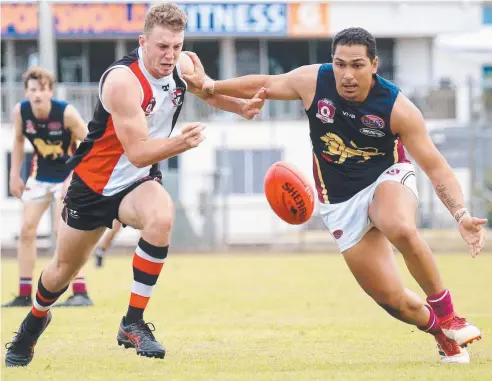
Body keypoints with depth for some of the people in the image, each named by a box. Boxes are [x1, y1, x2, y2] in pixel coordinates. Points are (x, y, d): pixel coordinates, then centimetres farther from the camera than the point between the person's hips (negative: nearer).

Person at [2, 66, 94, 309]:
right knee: (26, 230, 1)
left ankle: (80, 293, -13)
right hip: (40, 176, 6)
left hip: (68, 175, -5)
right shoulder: (20, 111, -12)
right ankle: (24, 295, 9)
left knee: (62, 229, -19)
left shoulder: (66, 113, -25)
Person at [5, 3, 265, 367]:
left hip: (139, 183, 4)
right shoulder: (123, 81, -30)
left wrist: (241, 106, 0)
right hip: (95, 183, -4)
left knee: (161, 217, -31)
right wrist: (181, 143, -47)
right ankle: (36, 319, 48)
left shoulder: (182, 65, -9)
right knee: (65, 268, 13)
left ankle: (134, 323, -21)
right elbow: (138, 152, -32)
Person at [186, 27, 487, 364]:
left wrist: (461, 214, -32)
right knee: (392, 299, -8)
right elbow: (263, 85, 5)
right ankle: (443, 334, 24)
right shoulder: (312, 81, -16)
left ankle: (448, 316, -19)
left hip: (388, 178, -2)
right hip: (340, 201, 2)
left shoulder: (398, 108, -21)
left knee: (402, 230, -40)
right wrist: (211, 86, 2)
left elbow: (437, 168, -19)